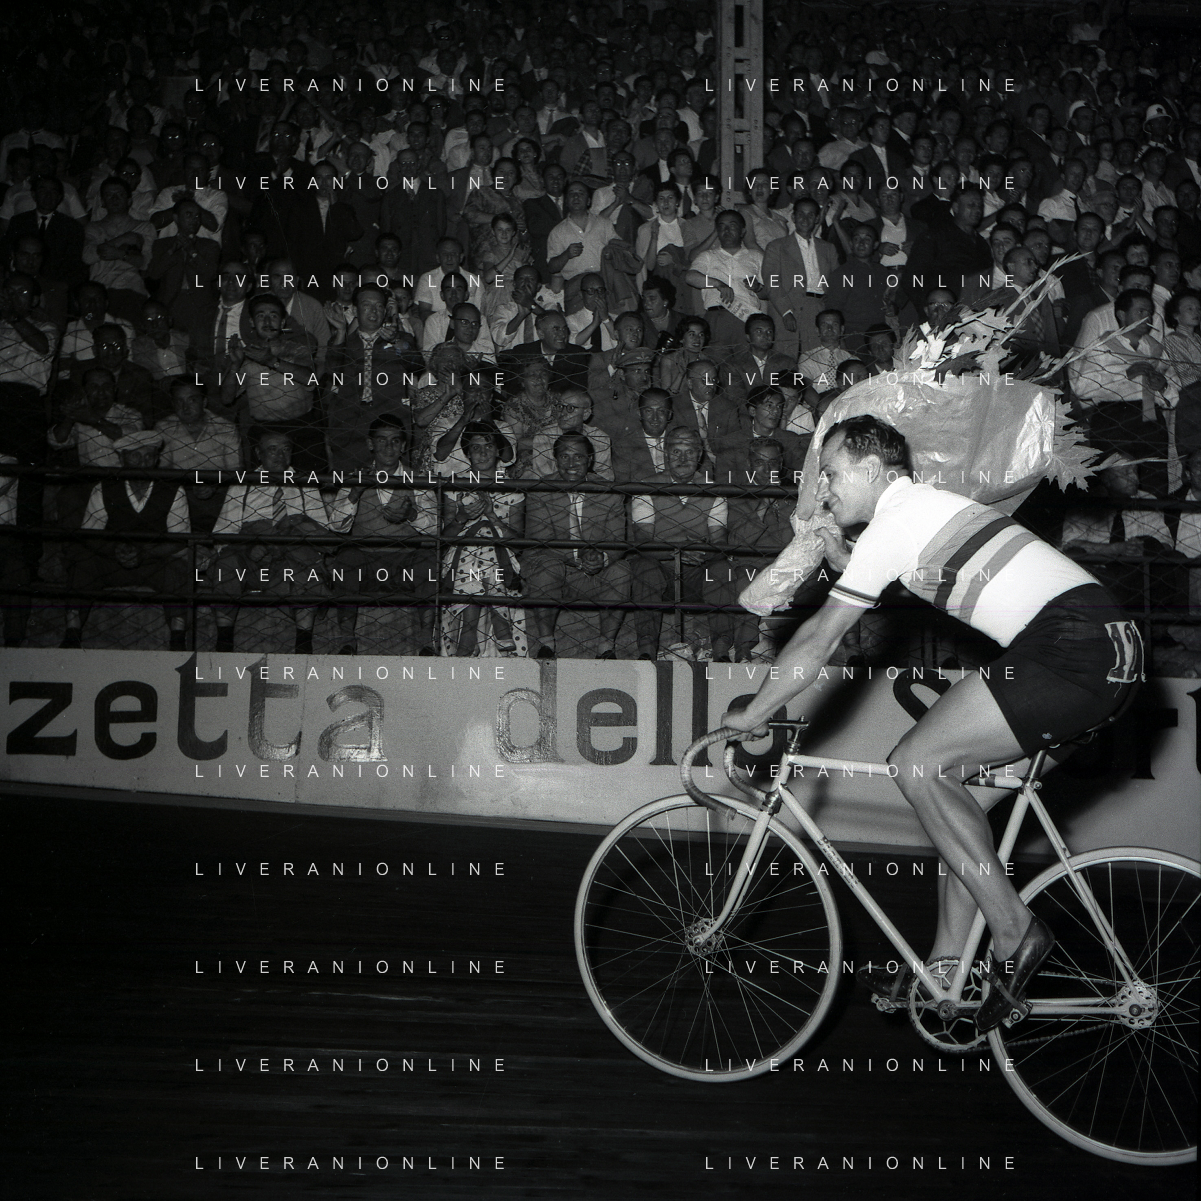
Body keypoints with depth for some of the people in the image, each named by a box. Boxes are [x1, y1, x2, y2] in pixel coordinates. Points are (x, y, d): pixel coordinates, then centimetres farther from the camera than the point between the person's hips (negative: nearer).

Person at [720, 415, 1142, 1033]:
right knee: (942, 771, 13)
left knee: (918, 765, -9)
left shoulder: (894, 521, -5)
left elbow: (819, 642, -4)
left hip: (1073, 651, -10)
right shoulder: (930, 505, 23)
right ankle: (946, 965, 18)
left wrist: (750, 715, 6)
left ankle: (1014, 933, -1)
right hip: (1106, 645, 10)